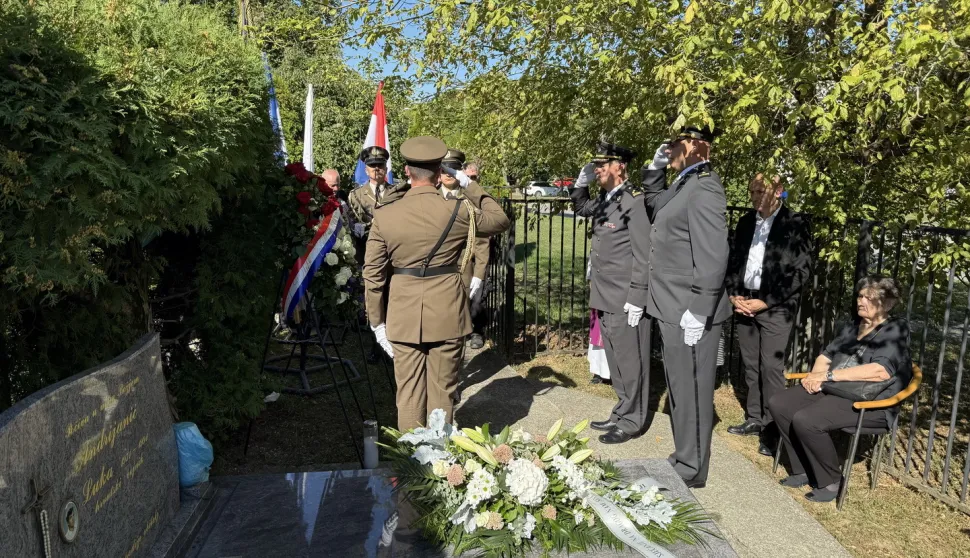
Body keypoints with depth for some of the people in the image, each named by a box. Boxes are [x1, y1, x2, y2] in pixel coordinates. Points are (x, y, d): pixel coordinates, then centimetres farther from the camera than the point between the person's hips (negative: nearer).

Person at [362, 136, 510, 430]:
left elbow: (373, 275, 1)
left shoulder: (384, 216, -3)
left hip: (403, 315, 1)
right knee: (442, 392, 11)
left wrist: (378, 323, 10)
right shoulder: (457, 211, -8)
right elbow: (501, 220, 11)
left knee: (408, 392, 12)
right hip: (447, 314, -1)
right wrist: (470, 186, 14)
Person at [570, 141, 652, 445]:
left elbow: (643, 254, -16)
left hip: (625, 299, -9)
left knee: (629, 361, 3)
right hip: (605, 297, 9)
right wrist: (581, 183, 14)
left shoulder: (635, 200, -13)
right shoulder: (604, 199, 11)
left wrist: (636, 298, -18)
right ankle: (622, 413, 30)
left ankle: (632, 421, 16)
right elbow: (580, 208, 33)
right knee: (615, 360, 17)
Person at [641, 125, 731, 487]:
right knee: (679, 389, 18)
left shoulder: (704, 187, -16)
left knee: (691, 391, 2)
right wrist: (655, 168, 18)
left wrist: (698, 311, -25)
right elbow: (654, 200, 36)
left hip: (689, 312, -10)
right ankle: (682, 458, 32)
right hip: (672, 308, 10)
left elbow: (713, 254, -24)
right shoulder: (683, 186, 14)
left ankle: (692, 469, 17)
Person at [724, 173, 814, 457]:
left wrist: (765, 302, -13)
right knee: (750, 365, 11)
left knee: (771, 367, -4)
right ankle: (754, 418, 23)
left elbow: (801, 271, -10)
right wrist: (734, 294, -1)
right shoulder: (746, 222, 10)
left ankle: (772, 427, 6)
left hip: (775, 306, -5)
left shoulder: (795, 224, -6)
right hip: (744, 301, 5)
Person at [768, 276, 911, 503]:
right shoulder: (852, 327, 20)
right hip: (832, 389, 8)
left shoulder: (895, 330, -5)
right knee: (778, 404, -10)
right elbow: (826, 355, 18)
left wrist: (829, 375, -20)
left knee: (805, 420, -30)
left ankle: (830, 482, -8)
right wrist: (816, 376, -7)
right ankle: (803, 470, 0)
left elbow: (881, 371, -21)